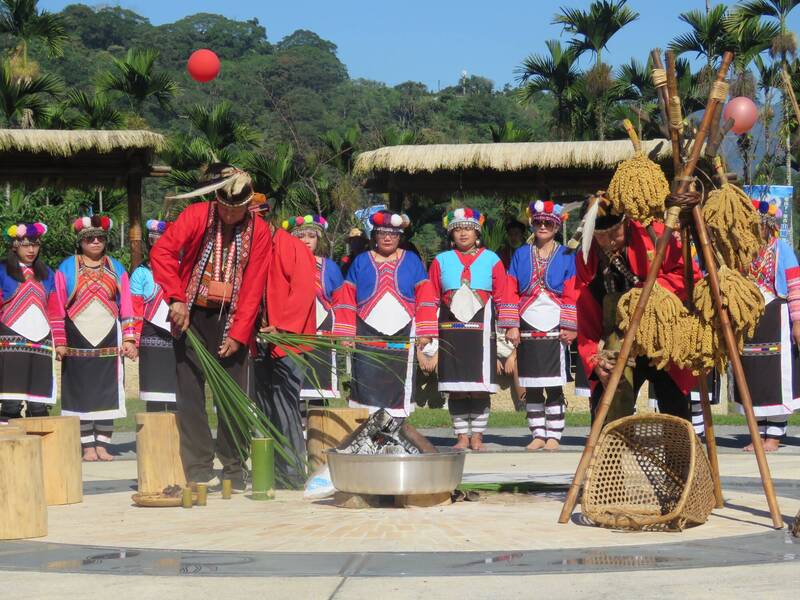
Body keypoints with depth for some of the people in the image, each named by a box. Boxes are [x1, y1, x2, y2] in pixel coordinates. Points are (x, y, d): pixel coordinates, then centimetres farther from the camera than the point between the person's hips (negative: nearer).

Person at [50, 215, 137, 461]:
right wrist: (60, 342, -5)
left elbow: (126, 307, 8)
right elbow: (56, 308, 1)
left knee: (107, 390, 0)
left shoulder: (116, 269, 10)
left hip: (108, 340, 2)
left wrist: (128, 339, 1)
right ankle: (88, 446, 2)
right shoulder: (67, 269, 3)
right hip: (78, 341, -2)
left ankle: (102, 445, 5)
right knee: (81, 390, -1)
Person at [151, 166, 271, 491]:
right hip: (193, 316, -1)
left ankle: (234, 470, 11)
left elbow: (253, 287, -4)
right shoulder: (196, 215, -5)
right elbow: (162, 251, -14)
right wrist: (176, 298, -23)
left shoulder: (259, 231, -2)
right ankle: (199, 470, 1)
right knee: (191, 393, -3)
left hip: (231, 319, 1)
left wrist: (238, 333, -10)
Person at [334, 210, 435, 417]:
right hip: (367, 336, 0)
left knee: (398, 385, 2)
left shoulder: (412, 261, 10)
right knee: (368, 385, -8)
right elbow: (347, 300, 7)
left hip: (402, 337, 0)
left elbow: (424, 298, 6)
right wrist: (345, 335, -1)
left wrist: (425, 332, -3)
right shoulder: (361, 261, 10)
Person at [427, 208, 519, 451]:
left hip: (481, 330, -1)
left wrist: (511, 326, -2)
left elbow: (504, 295, 5)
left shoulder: (491, 260, 7)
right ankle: (462, 436, 8)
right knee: (456, 388, 1)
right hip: (451, 332, 1)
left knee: (480, 386, -3)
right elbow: (431, 298, 11)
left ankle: (477, 435, 6)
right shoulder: (441, 261, 11)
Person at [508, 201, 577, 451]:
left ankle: (554, 436, 0)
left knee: (554, 386, -5)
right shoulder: (521, 255, 11)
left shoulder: (566, 257, 4)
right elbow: (511, 292, 8)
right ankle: (538, 435, 11)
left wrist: (569, 327, -7)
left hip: (554, 329, -3)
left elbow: (572, 295, 0)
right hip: (527, 331, 3)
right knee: (531, 387, 4)